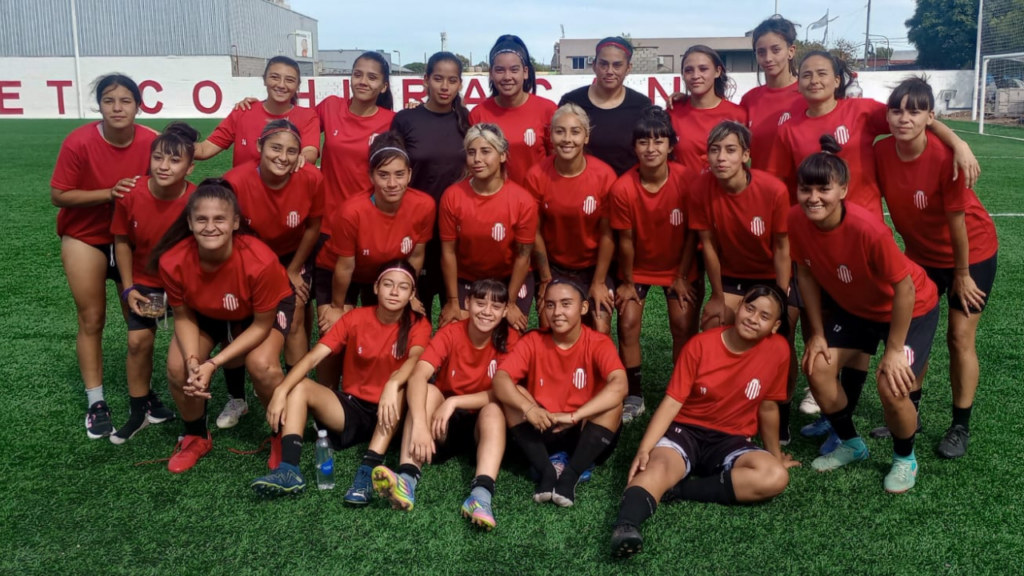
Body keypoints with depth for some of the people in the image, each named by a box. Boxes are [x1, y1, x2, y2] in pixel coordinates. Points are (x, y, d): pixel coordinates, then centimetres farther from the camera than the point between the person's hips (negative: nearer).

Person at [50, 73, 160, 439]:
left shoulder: (151, 142, -17)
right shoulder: (79, 143, -22)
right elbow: (58, 195, -18)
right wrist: (109, 193, -28)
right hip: (86, 237, -2)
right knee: (92, 320, 2)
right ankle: (96, 403, 11)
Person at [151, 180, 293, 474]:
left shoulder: (260, 261, -40)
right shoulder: (172, 261, -32)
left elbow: (261, 325, -26)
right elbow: (183, 316, -13)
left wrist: (213, 364, -31)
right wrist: (193, 362, -30)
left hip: (260, 313, -3)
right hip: (205, 314, 3)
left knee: (261, 365, -28)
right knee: (178, 368, -16)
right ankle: (196, 437, 14)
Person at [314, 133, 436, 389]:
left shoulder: (424, 206, -28)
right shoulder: (353, 212, -36)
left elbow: (415, 256, -10)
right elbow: (345, 267, -21)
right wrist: (338, 307, -7)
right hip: (335, 273, -3)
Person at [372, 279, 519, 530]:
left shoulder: (510, 340, -12)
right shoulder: (450, 334, -12)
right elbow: (418, 376, -28)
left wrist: (454, 401, -32)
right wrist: (420, 424, -45)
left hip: (484, 424, 0)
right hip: (446, 423, 1)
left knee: (494, 409, -32)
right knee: (428, 391, -28)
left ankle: (481, 494, -53)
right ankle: (407, 479, -46)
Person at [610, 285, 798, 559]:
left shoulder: (778, 349, -6)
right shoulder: (700, 344, -10)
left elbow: (767, 406, 8)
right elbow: (672, 402, -12)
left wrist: (775, 455, 17)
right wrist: (644, 448, -24)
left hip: (731, 440, 2)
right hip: (685, 429, -2)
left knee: (776, 478, -29)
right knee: (658, 465, -35)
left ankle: (674, 489, -28)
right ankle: (625, 526, -60)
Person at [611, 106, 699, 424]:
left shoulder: (687, 179, -24)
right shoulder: (623, 187, -25)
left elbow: (692, 233, -12)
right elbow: (626, 239, -14)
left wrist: (682, 276, -7)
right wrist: (627, 282, -5)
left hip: (679, 266, 0)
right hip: (638, 267, 0)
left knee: (683, 325, -4)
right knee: (628, 324, -5)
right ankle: (633, 396, 11)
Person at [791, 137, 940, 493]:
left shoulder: (868, 229, -37)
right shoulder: (796, 221, -22)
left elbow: (904, 287, -27)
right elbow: (806, 273, -7)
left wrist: (894, 349, -20)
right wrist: (817, 333, -5)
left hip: (911, 307, -5)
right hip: (853, 307, 6)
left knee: (892, 384, -20)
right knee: (817, 368, -7)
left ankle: (905, 459, 11)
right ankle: (851, 444, 20)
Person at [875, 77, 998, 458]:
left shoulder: (945, 156, -31)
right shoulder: (881, 152, -17)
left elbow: (956, 220, -22)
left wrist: (961, 275, -13)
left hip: (971, 252, -4)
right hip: (922, 253, 5)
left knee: (960, 337, -2)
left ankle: (960, 427, 13)